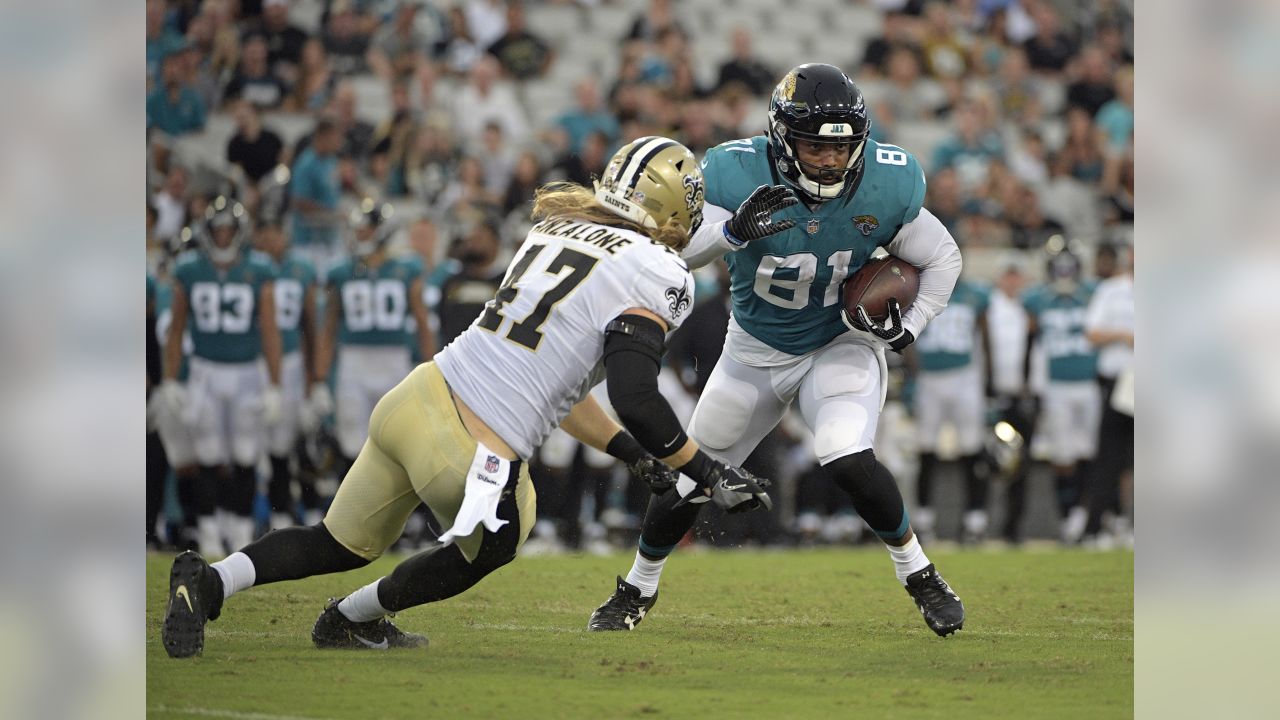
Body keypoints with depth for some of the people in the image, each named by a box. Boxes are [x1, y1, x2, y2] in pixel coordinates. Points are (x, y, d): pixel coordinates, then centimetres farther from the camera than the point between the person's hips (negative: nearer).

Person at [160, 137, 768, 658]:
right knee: (489, 546, 27)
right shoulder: (655, 276, -6)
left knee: (342, 542, 23)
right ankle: (352, 618, 36)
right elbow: (635, 400, -16)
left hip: (417, 399, 6)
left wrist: (631, 453, 27)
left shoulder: (555, 228, 18)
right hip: (471, 462, -6)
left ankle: (210, 581, 4)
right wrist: (708, 472, -3)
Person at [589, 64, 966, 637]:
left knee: (846, 460, -27)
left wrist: (910, 326, -17)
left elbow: (942, 259, -3)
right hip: (756, 349, 1)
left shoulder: (887, 186, -21)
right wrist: (734, 231, -52)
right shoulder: (738, 174, -26)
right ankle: (637, 589, 35)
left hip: (842, 345, -1)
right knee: (690, 478, 8)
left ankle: (919, 575, -5)